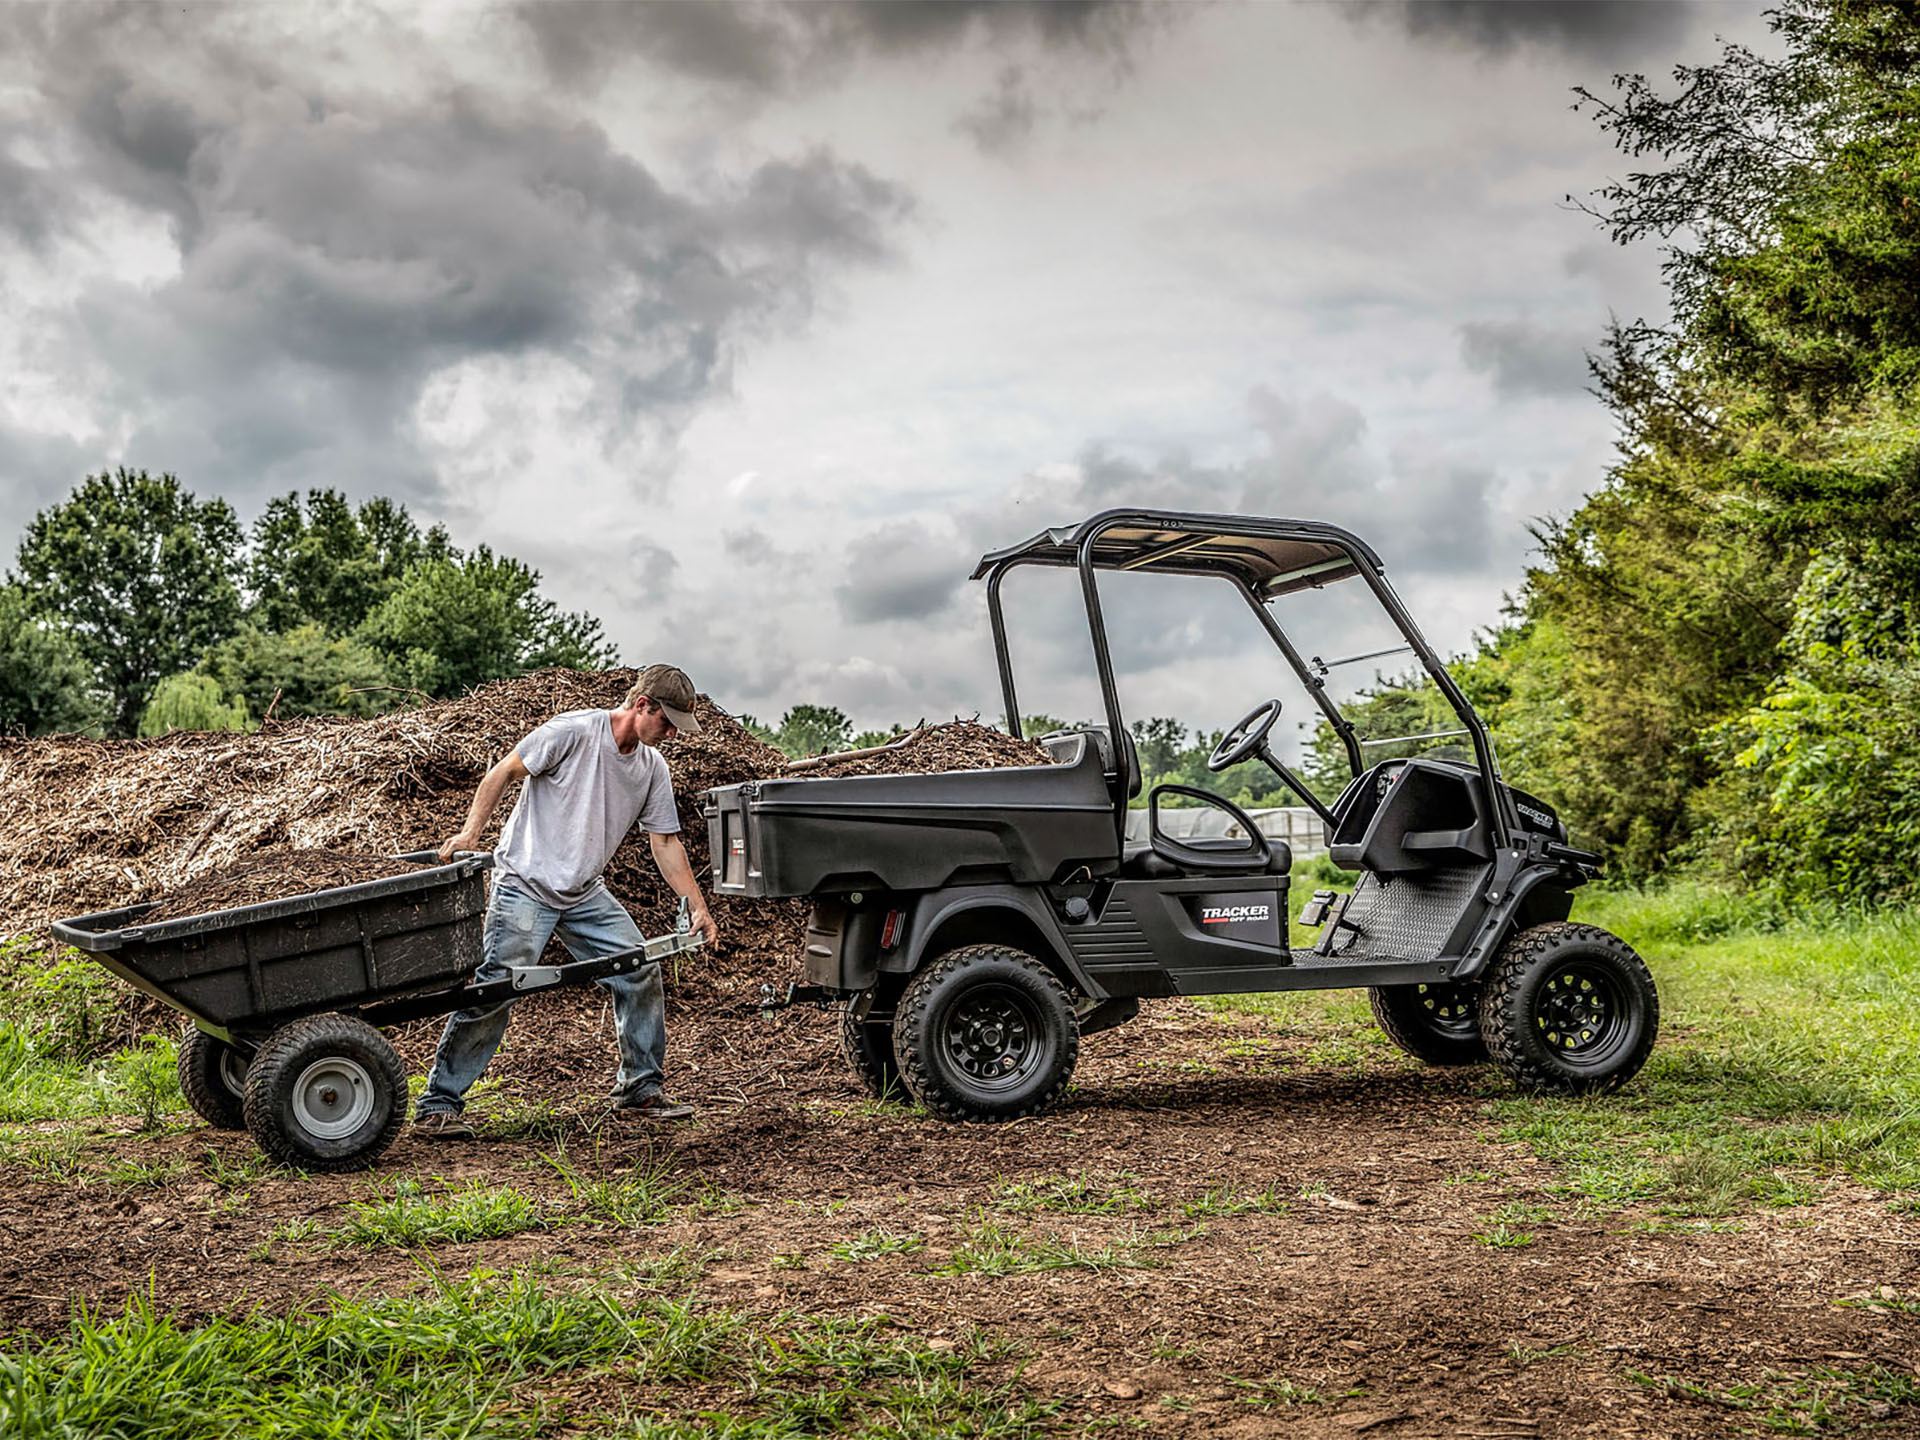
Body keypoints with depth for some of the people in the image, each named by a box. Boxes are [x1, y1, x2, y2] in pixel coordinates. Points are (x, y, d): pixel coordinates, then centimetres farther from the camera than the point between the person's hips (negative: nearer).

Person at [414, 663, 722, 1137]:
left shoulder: (653, 768, 6)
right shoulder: (573, 731, -15)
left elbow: (665, 841, 10)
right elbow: (503, 773, -11)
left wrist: (698, 908, 5)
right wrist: (471, 831, -20)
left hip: (585, 893, 7)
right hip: (526, 884, -7)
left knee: (640, 974, 1)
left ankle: (640, 1092, 16)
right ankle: (437, 1106, -4)